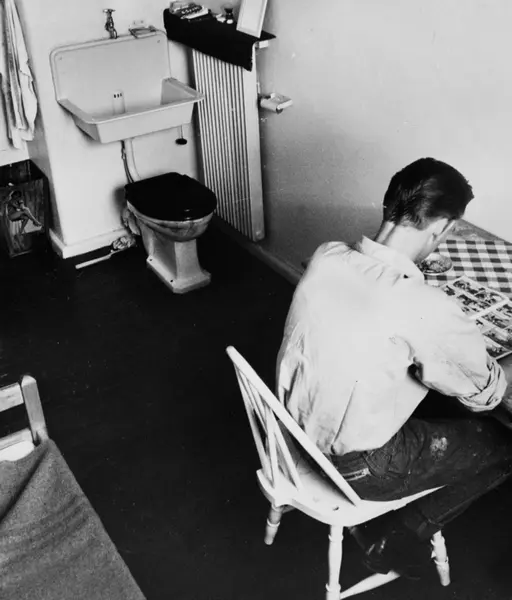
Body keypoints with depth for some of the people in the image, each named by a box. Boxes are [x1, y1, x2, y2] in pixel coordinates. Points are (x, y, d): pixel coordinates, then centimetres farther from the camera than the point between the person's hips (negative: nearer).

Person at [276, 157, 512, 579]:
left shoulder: (326, 256, -12)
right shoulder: (429, 312, -31)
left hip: (297, 427, 7)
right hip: (352, 466, -7)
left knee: (438, 394, 24)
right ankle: (396, 538, 16)